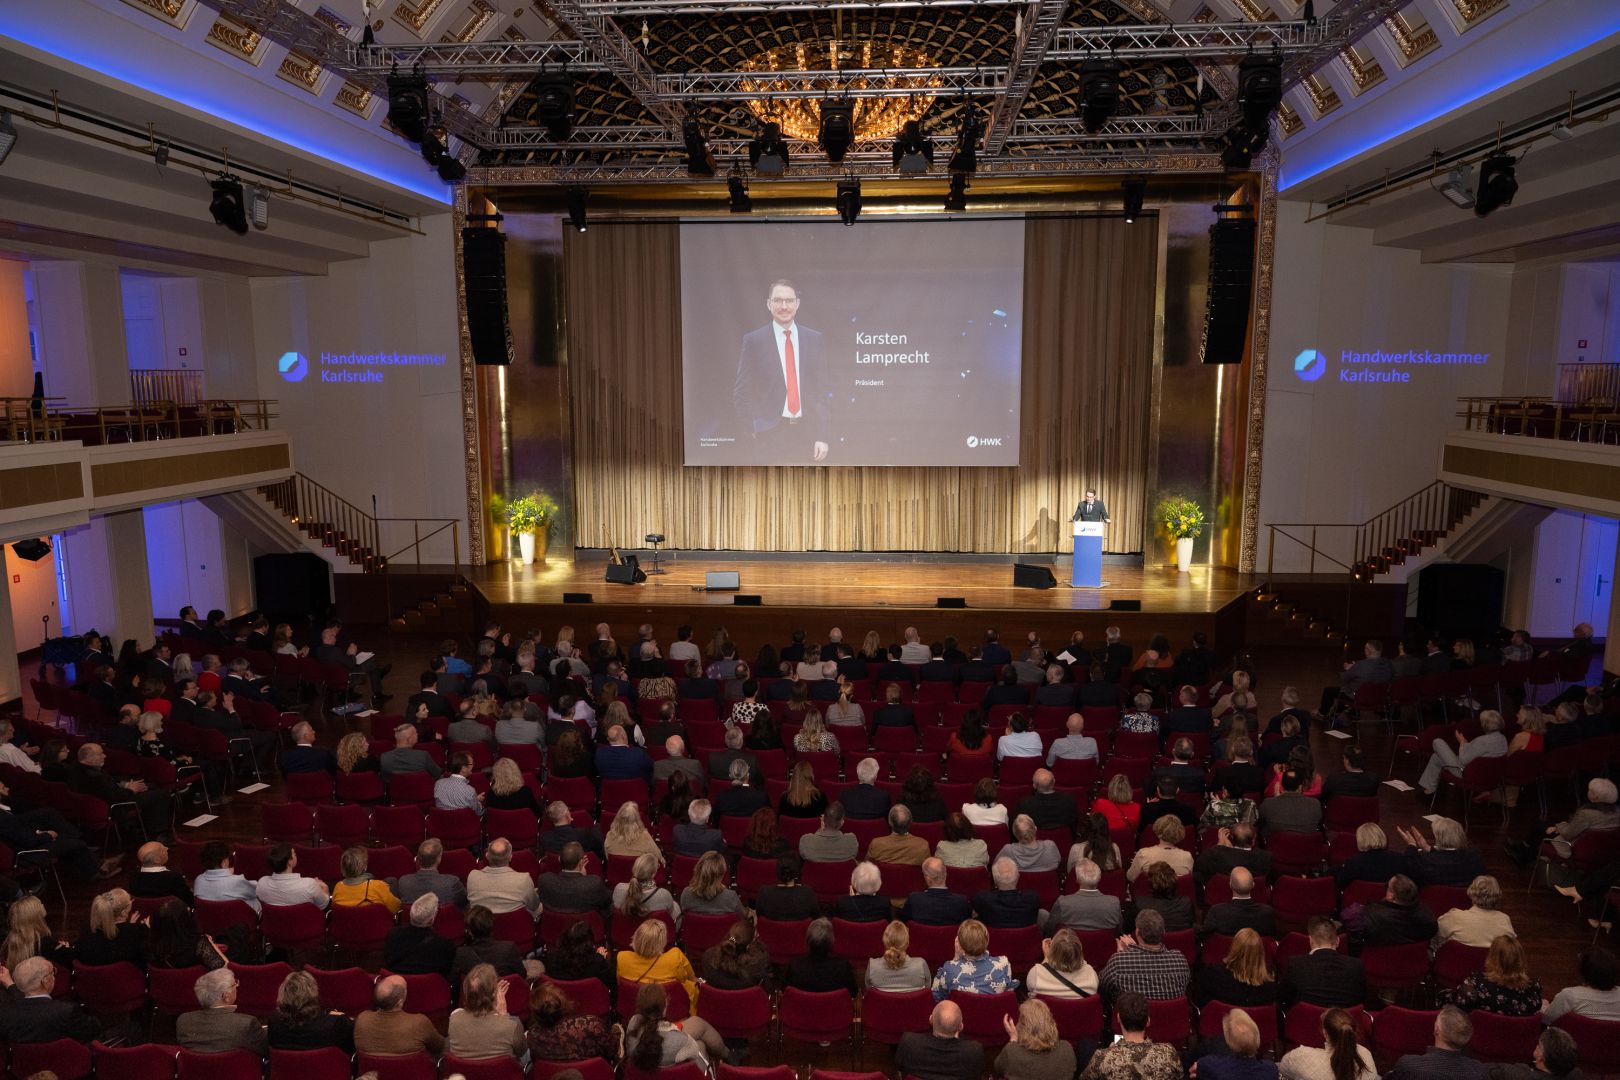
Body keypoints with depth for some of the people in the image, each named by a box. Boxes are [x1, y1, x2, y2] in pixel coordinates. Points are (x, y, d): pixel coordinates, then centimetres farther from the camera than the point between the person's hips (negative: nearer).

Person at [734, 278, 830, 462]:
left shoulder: (814, 339, 8)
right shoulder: (754, 340, 1)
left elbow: (821, 390, 7)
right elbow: (741, 393, 3)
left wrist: (822, 436, 0)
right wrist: (753, 429, -5)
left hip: (807, 433, 3)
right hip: (771, 435, -3)